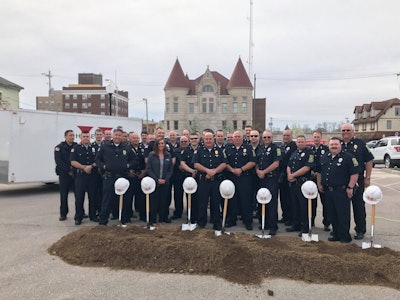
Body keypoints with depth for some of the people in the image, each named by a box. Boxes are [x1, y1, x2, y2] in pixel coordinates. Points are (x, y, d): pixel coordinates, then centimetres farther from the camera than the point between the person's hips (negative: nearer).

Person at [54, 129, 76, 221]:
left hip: (75, 173, 2)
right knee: (64, 194, 2)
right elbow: (59, 162, -8)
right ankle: (63, 214, 12)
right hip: (64, 175, -2)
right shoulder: (59, 147, 1)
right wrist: (68, 171, -13)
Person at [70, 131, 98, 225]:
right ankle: (78, 217, 7)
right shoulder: (76, 148, 2)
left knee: (93, 196, 7)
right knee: (79, 197, -1)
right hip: (80, 175, -2)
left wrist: (91, 166, -13)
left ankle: (93, 215, 18)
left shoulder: (94, 148, 10)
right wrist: (84, 167, -14)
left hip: (92, 176, 3)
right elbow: (73, 162, -6)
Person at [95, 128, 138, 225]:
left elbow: (134, 161, 14)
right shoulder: (105, 146, 4)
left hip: (123, 177, 2)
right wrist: (103, 166, -8)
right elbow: (97, 159, 7)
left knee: (124, 199, 9)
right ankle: (102, 221, 8)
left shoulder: (127, 148, 10)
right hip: (109, 177, -2)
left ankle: (124, 220, 22)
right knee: (107, 200, -1)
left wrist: (128, 165, -3)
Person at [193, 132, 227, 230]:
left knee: (216, 202, 5)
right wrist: (207, 170, -17)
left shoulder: (219, 151, 9)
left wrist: (214, 171, -14)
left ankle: (216, 223, 15)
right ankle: (201, 222, 15)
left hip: (217, 180, 1)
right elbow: (196, 164, -5)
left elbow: (224, 164, 1)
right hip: (203, 181, -1)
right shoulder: (199, 151, 5)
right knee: (202, 202, 3)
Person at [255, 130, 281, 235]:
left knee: (272, 203, -5)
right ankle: (263, 222, 23)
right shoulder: (259, 148, 15)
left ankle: (273, 226, -1)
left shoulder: (275, 148, -4)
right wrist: (257, 171, -3)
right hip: (261, 179, 6)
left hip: (272, 179, -6)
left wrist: (264, 172, -12)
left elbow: (276, 164, -12)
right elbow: (256, 162, 17)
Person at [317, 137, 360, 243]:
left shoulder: (348, 157, -7)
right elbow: (319, 172, 23)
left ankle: (345, 237, 8)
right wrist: (319, 184, 17)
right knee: (332, 215, 13)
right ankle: (336, 235, 24)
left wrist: (350, 187, -15)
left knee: (343, 215, -2)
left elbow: (355, 173, -11)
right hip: (328, 191, 6)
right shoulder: (324, 157, 13)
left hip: (342, 191, -6)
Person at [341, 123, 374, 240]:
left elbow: (368, 161, -1)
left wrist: (367, 178, -6)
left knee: (359, 206, 2)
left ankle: (360, 230, 13)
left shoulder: (360, 143, 0)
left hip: (358, 180, -3)